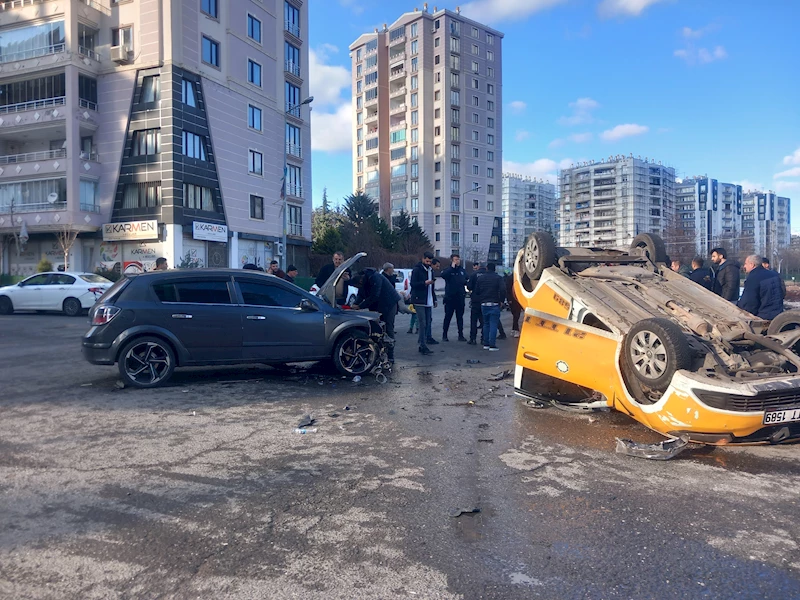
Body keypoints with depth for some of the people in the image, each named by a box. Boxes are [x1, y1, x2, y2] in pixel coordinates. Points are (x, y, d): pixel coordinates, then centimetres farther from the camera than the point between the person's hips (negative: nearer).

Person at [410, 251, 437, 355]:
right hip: (419, 301, -7)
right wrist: (424, 283, -23)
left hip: (428, 301, 7)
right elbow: (413, 284, -13)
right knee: (423, 323, -10)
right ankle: (423, 346, -8)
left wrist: (434, 299, 19)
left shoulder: (431, 270, 17)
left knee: (427, 323, 7)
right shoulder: (417, 270, -6)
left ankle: (423, 344, 13)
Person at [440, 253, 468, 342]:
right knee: (448, 317, 2)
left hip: (460, 298, 4)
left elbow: (467, 281, 17)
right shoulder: (448, 270, -3)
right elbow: (443, 275, -25)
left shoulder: (462, 270, 9)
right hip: (450, 298, -4)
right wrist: (452, 267, -22)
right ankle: (444, 335, 9)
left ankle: (461, 335, 15)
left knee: (460, 317, 9)